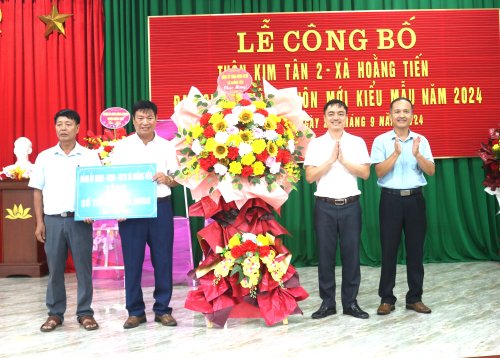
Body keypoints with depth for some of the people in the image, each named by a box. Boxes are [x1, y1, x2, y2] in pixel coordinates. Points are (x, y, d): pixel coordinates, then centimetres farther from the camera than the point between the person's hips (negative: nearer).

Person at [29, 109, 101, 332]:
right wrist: (39, 222, 3)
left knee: (83, 267, 3)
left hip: (80, 219, -1)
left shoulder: (90, 157, 3)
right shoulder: (44, 157, 8)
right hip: (53, 219, 2)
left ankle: (85, 313, 13)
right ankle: (55, 313, 19)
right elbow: (37, 192, 9)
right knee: (55, 268, 7)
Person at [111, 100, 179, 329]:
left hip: (160, 207, 1)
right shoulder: (122, 146, 5)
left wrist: (166, 178, -15)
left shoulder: (166, 146, 8)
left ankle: (162, 309, 17)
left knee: (163, 259, 5)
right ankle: (135, 311, 16)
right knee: (132, 260, 4)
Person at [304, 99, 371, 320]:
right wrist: (331, 159, -11)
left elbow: (365, 173, -1)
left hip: (350, 205, 1)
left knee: (351, 253, 4)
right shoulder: (316, 144, 4)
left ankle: (350, 302, 16)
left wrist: (343, 160, -10)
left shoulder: (357, 142, 6)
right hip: (325, 206, 0)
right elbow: (309, 177, -3)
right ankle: (327, 303, 15)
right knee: (325, 254, 4)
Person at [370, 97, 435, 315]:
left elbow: (431, 171, 0)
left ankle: (414, 298, 20)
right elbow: (380, 172, -9)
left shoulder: (421, 140, 6)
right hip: (391, 199, -2)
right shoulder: (381, 141, -1)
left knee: (416, 250, 8)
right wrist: (396, 153, -21)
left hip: (415, 199, 2)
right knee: (389, 250, 3)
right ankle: (386, 298, 14)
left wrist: (417, 154, -17)